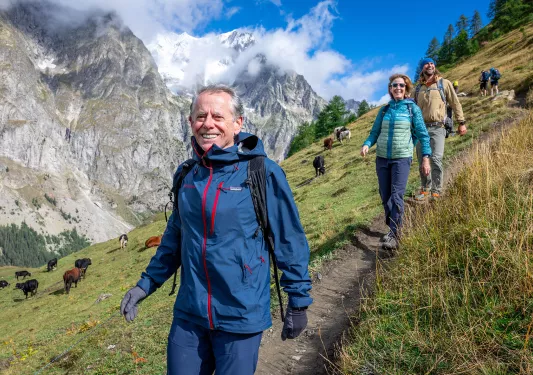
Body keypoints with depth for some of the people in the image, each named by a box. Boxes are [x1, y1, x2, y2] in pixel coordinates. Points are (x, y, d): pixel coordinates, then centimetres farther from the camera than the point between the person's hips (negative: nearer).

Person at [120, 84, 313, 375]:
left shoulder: (262, 172, -13)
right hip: (188, 315, 5)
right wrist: (146, 283, 14)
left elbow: (290, 240, -8)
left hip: (241, 317, -4)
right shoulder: (187, 175, 3)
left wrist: (299, 301, -5)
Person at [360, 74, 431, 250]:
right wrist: (366, 144, -9)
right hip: (382, 158, 4)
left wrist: (426, 157, -5)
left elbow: (423, 134, 1)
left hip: (402, 158, -4)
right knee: (385, 197, 7)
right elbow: (375, 132, 11)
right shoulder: (385, 109, 9)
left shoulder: (413, 108, 0)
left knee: (396, 196, -12)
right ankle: (393, 227, 23)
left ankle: (394, 235, -7)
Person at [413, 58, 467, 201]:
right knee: (422, 160, 5)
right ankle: (425, 189, 19)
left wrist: (461, 123, 3)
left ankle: (436, 191, -3)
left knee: (436, 159, -15)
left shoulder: (444, 83, 6)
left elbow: (455, 103, 7)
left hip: (437, 128, -3)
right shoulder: (418, 88, 15)